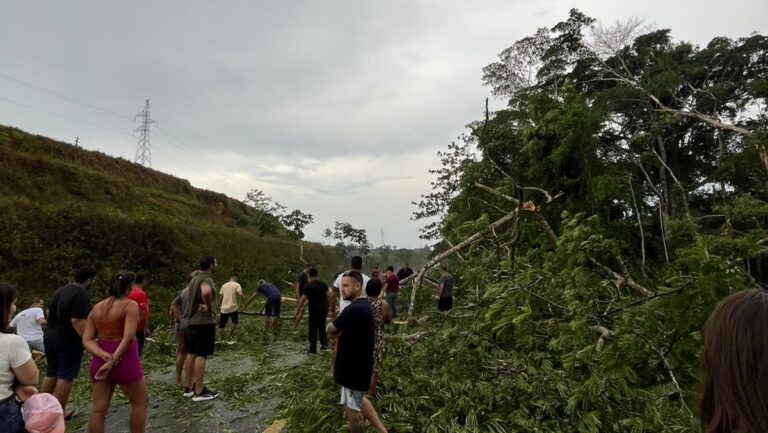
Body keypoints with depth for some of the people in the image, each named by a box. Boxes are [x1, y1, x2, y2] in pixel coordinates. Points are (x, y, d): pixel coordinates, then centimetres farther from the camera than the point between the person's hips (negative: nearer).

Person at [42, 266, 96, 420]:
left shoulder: (59, 290, 11)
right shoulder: (82, 295, -19)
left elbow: (51, 313, 22)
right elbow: (77, 321, -26)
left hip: (50, 336, 9)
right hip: (69, 340, -9)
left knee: (51, 373, 19)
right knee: (65, 376, 0)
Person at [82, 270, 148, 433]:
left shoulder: (96, 308, 8)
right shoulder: (130, 305, -11)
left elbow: (86, 340, 1)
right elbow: (128, 337, -21)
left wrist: (104, 356, -11)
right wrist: (113, 361, -17)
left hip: (100, 361, 6)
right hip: (125, 361, -6)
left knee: (98, 408, 10)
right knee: (141, 402, 12)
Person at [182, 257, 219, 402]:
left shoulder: (195, 278, 13)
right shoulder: (207, 279, -18)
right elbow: (206, 292, -41)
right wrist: (208, 306, -24)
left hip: (191, 321, 10)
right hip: (204, 322, -10)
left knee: (191, 354, 14)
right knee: (201, 355, -5)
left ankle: (189, 387, 23)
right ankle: (199, 392, 0)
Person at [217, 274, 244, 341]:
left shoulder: (224, 285, 11)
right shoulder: (237, 285, -3)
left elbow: (220, 297, 14)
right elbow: (240, 295, -15)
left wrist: (219, 306, 23)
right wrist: (242, 303, -1)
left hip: (224, 309, 4)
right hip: (233, 308, -4)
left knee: (221, 325, 12)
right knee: (235, 321, 20)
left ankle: (219, 339, 12)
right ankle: (230, 335, 17)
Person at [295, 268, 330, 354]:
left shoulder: (308, 286, -10)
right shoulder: (323, 284, 4)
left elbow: (302, 300, -15)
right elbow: (328, 297, 5)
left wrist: (297, 312, -14)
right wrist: (327, 308, 16)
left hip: (314, 310, -5)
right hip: (323, 309, 5)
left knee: (313, 329, 4)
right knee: (322, 327, 20)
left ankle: (313, 349, 9)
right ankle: (324, 343, 16)